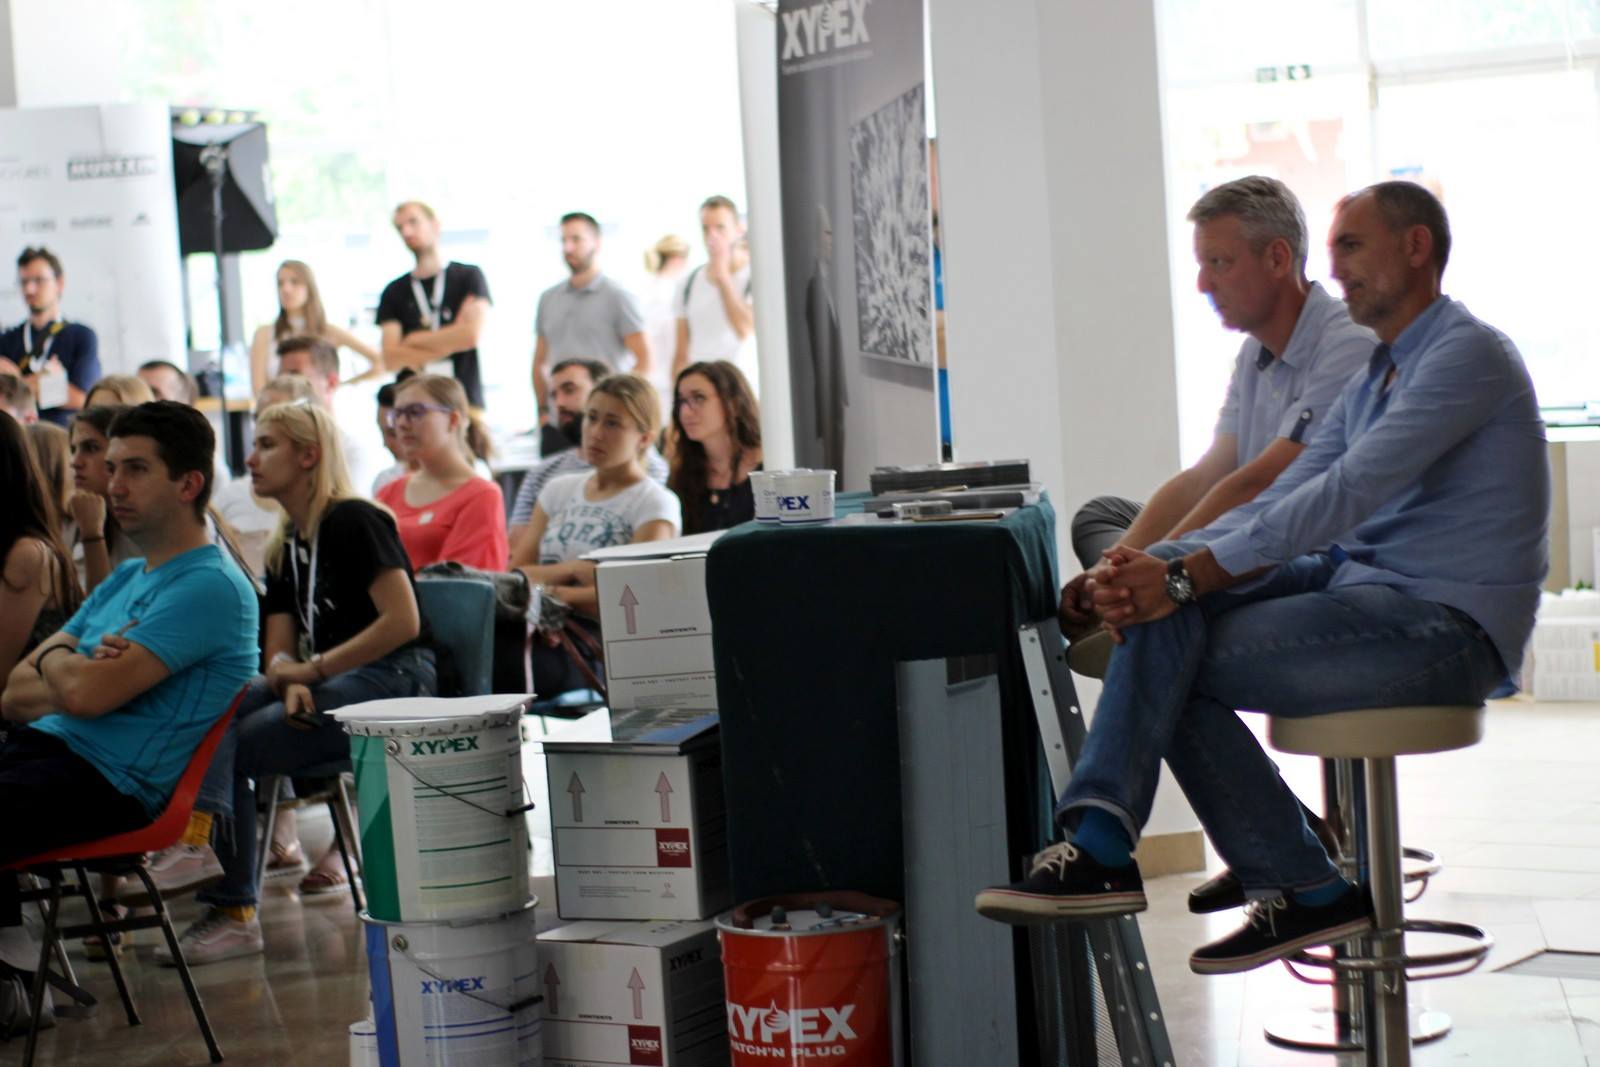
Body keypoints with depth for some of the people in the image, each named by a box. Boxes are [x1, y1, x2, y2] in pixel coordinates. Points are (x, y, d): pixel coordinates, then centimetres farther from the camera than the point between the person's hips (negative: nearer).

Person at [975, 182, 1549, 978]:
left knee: (1178, 666, -16)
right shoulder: (1377, 376, 20)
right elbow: (1282, 502, 10)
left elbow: (1344, 496, -22)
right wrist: (1165, 567, -9)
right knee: (1167, 611, -12)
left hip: (1444, 627, -9)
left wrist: (1186, 577, -23)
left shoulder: (1468, 353, -11)